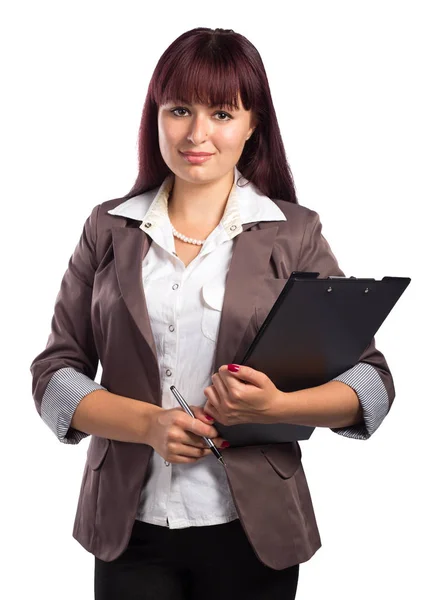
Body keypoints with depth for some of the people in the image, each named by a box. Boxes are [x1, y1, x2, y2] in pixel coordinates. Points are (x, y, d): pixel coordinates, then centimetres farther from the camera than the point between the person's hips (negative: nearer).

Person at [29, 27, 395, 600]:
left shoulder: (294, 234, -1)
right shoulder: (108, 229, 4)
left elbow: (371, 383, -2)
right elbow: (54, 374, 2)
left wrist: (274, 407, -20)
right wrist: (150, 424, -14)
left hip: (251, 530, -1)